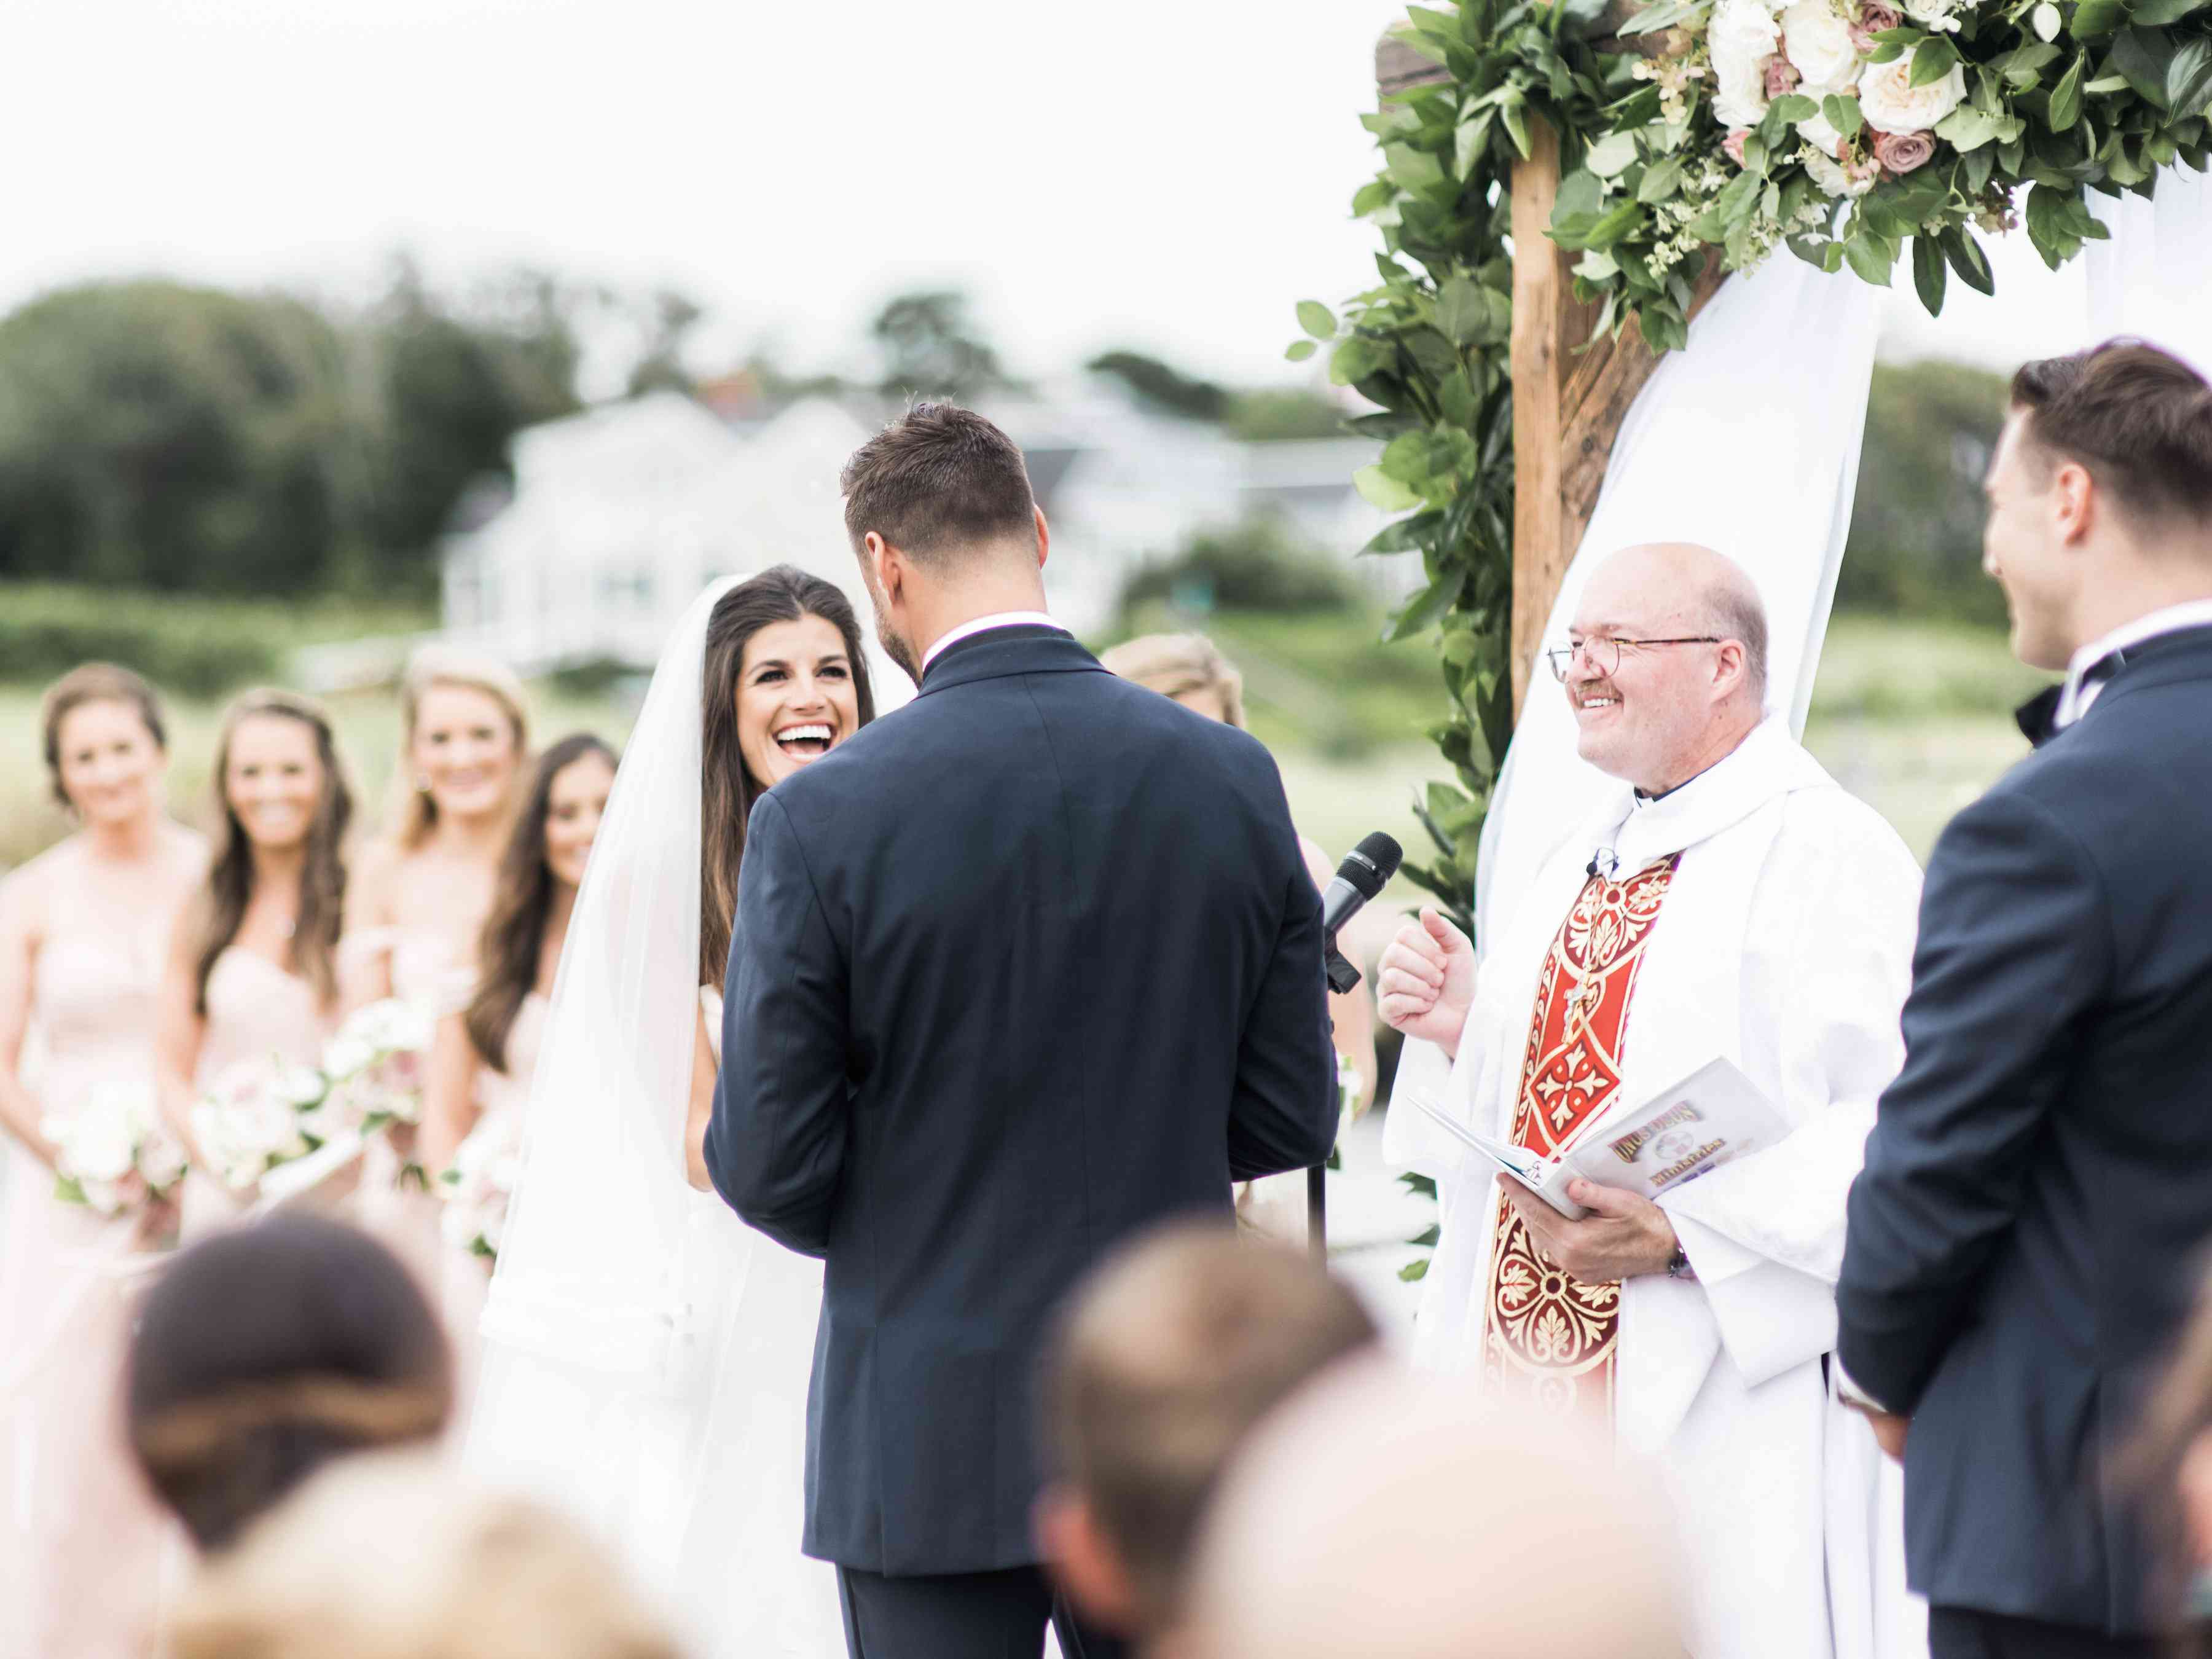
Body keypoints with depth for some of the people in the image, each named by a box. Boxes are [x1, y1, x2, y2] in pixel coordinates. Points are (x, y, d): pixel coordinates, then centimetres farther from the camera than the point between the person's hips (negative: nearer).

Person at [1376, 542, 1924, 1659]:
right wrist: (1462, 1024, 5)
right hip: (1523, 1368, 8)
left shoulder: (1830, 858, -8)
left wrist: (1684, 1235, -24)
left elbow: (1903, 1131, -18)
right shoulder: (1583, 865, 20)